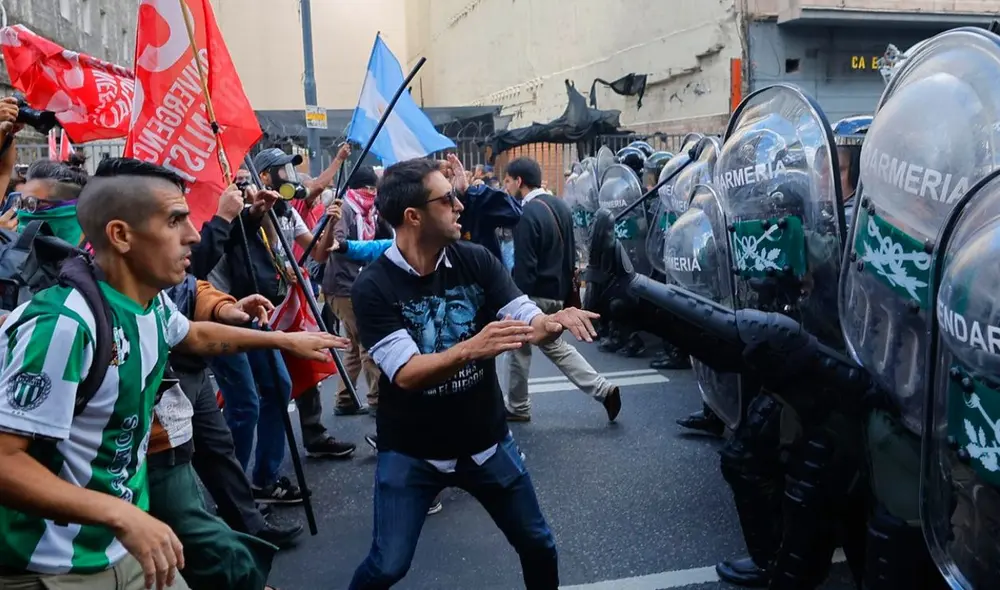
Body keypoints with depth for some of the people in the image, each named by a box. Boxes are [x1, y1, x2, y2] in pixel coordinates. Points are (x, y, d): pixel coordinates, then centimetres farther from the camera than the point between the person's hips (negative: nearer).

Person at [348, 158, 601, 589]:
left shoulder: (477, 261, -7)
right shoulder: (373, 286, -18)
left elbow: (529, 322, -11)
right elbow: (406, 374, -27)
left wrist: (555, 320, -35)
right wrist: (471, 348, -43)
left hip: (487, 440, 4)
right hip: (410, 451, -3)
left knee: (537, 544, 15)